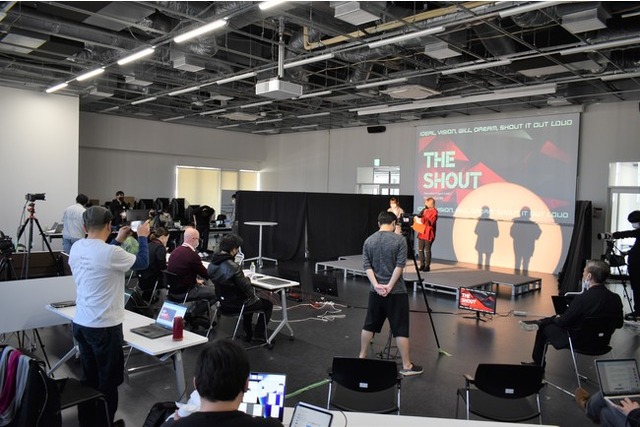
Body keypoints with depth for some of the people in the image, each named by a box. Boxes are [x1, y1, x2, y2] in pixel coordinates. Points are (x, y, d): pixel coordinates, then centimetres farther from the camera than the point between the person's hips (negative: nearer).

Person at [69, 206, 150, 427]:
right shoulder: (111, 252, -22)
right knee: (108, 379, 8)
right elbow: (143, 262, -7)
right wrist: (142, 237, 6)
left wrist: (117, 241, 22)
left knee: (89, 376, 20)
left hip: (81, 323, 8)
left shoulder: (76, 248, 1)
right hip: (104, 326, -8)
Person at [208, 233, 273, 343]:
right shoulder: (233, 267, -31)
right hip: (236, 304, -8)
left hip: (223, 301, 8)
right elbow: (247, 288, -25)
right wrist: (248, 279, -4)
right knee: (268, 304, 14)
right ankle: (258, 334, 25)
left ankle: (248, 334, 41)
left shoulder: (212, 264, -5)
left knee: (250, 299, 36)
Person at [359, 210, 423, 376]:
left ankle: (362, 357, 27)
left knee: (369, 325, 16)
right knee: (401, 329, 1)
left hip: (375, 291, 5)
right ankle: (406, 366, 8)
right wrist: (389, 286, -12)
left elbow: (367, 266, -2)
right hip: (396, 292, -4)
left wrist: (376, 285, -9)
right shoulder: (399, 240, -9)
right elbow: (399, 266, -15)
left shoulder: (369, 240, 4)